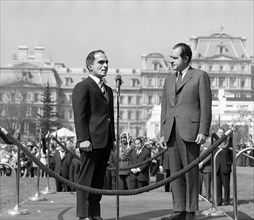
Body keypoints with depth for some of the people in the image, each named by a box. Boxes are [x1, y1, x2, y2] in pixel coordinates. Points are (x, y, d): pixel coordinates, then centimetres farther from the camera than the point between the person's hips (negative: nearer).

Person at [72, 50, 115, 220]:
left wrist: (113, 139, 14)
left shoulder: (108, 90, 21)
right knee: (86, 179, -3)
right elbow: (79, 115, -11)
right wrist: (83, 139, -18)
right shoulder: (82, 87, -4)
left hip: (105, 142, 8)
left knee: (99, 180, 10)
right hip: (91, 141, -8)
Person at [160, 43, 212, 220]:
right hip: (172, 132, 5)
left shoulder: (200, 76, 3)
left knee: (191, 172, -3)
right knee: (176, 172, 3)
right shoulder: (169, 80, 20)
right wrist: (163, 132, 11)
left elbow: (206, 106, -3)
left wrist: (203, 132, -11)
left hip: (190, 131, -5)